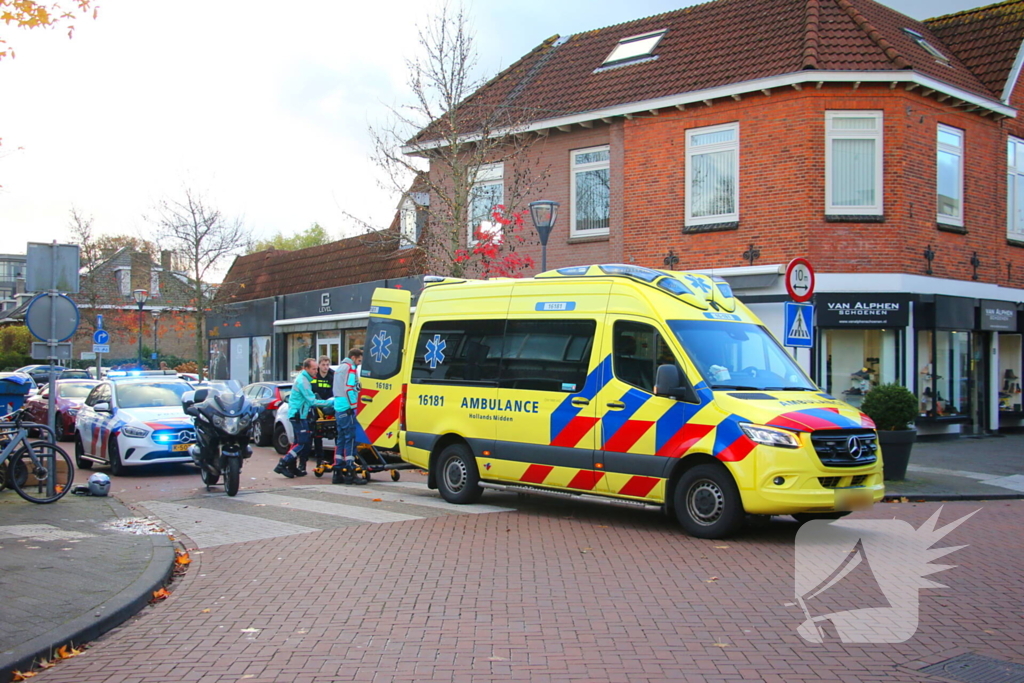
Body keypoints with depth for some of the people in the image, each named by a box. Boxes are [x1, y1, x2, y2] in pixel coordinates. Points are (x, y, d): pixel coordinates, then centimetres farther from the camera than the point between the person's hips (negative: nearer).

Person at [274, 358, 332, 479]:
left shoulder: (303, 378, 15)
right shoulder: (302, 381, -18)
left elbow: (309, 399, 23)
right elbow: (312, 401, -20)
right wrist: (330, 403, -18)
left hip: (298, 415, 10)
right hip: (299, 415, -10)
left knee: (298, 442, 14)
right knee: (303, 443, -10)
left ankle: (291, 467, 17)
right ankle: (282, 464, -9)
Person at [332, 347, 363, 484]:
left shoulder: (340, 368, 22)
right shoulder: (350, 368, -9)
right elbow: (349, 389, -17)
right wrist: (354, 407, -16)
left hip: (338, 409, 10)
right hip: (347, 409, -10)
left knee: (341, 439, 11)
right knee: (350, 439, -7)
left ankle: (338, 473, 13)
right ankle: (350, 472, -9)